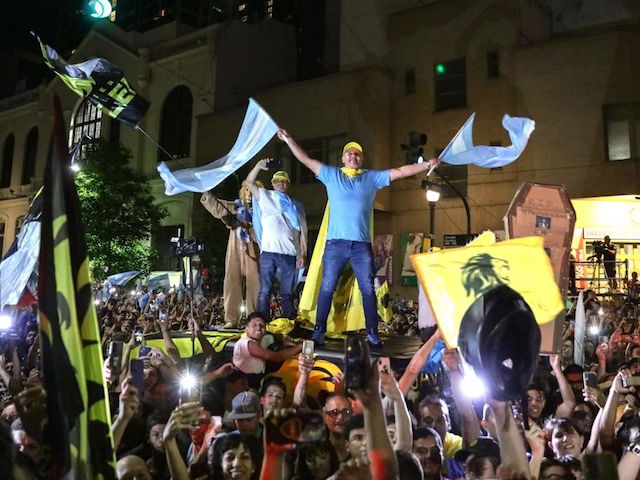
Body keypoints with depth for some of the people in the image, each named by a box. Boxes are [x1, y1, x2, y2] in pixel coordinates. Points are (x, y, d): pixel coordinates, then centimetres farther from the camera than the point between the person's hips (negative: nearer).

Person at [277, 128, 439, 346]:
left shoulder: (372, 177, 12)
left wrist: (427, 165, 3)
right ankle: (319, 331, 9)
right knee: (327, 288, 2)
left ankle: (372, 333, 9)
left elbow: (401, 171, 9)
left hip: (362, 244, 1)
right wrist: (288, 139, 6)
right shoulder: (331, 175, 11)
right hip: (335, 242, -1)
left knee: (368, 290, 2)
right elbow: (306, 160, 9)